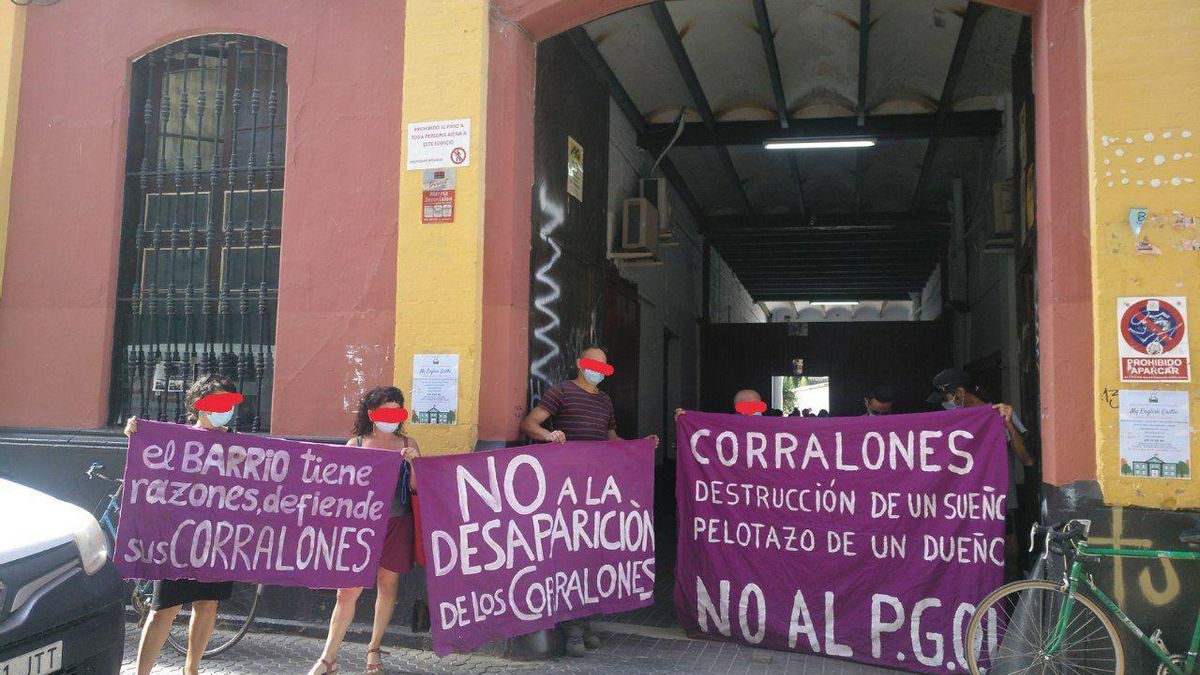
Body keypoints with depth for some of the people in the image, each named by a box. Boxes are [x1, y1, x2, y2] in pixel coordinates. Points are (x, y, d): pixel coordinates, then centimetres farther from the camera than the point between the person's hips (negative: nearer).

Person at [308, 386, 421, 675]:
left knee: (387, 586, 10)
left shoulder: (407, 444, 4)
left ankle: (374, 649, 28)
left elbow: (416, 489, 1)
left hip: (396, 524, 1)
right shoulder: (356, 444, 2)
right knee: (347, 591, -3)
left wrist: (413, 464, -15)